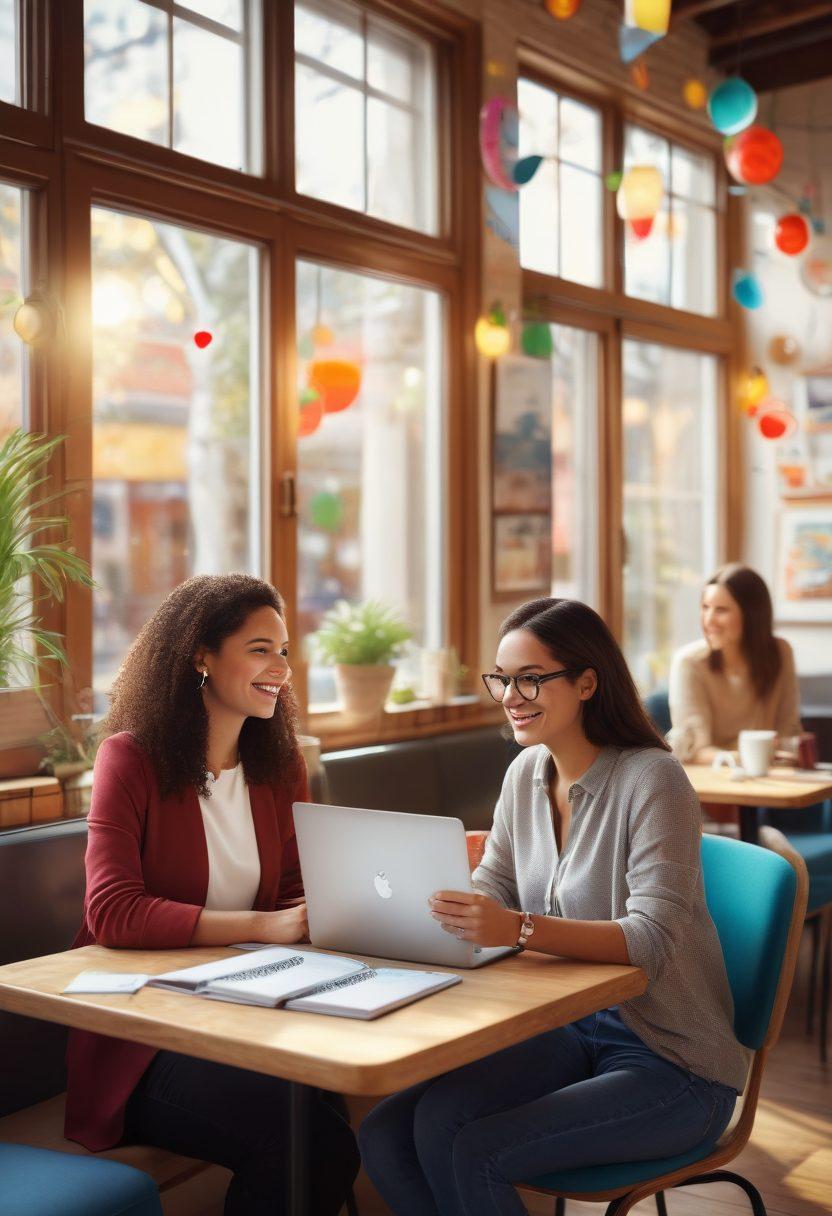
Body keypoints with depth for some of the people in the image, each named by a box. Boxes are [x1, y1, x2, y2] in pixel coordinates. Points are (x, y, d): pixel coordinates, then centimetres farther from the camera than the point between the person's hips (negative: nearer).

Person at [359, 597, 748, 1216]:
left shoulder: (650, 779, -17)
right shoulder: (527, 772, 5)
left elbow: (653, 938, -25)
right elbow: (491, 891, 8)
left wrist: (520, 929, -39)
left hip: (669, 1058, -6)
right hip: (568, 1030, 6)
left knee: (468, 1151, -24)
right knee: (386, 1136, -14)